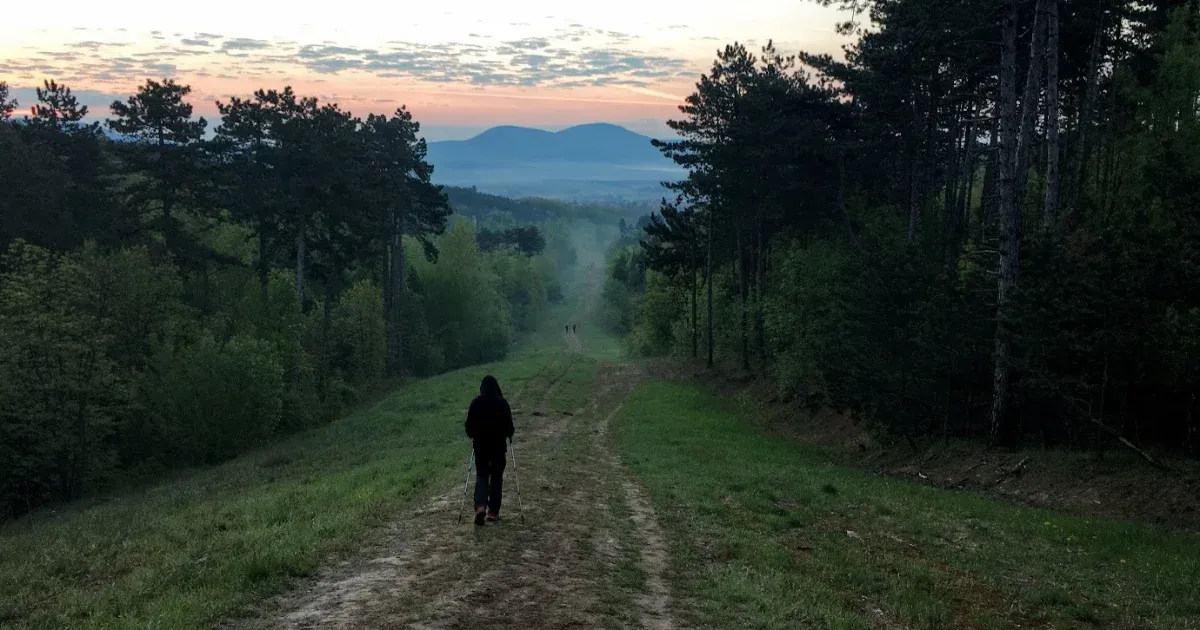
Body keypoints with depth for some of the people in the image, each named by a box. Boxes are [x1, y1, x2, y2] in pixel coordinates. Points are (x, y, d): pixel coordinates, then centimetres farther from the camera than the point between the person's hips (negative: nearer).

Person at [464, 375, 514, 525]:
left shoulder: (476, 403, -4)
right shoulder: (502, 403, -8)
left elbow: (469, 424, 1)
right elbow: (509, 424, -4)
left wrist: (473, 436, 20)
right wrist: (509, 435, 16)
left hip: (480, 445, 1)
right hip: (499, 445, -1)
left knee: (481, 476, 7)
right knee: (496, 477, 10)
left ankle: (480, 506, -17)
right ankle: (493, 512, 9)